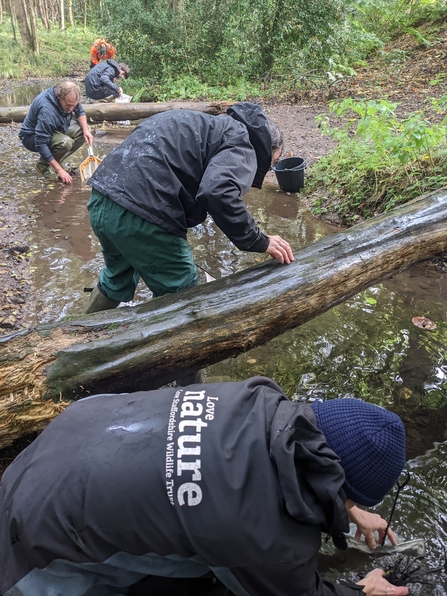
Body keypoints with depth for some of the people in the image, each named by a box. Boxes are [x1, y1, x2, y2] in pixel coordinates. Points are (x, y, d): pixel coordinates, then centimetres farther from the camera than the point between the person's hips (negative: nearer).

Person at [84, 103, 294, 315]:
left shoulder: (211, 126, 28)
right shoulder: (240, 144, 0)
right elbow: (217, 192, -21)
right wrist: (260, 242, -10)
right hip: (139, 213, -10)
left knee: (116, 281, 31)